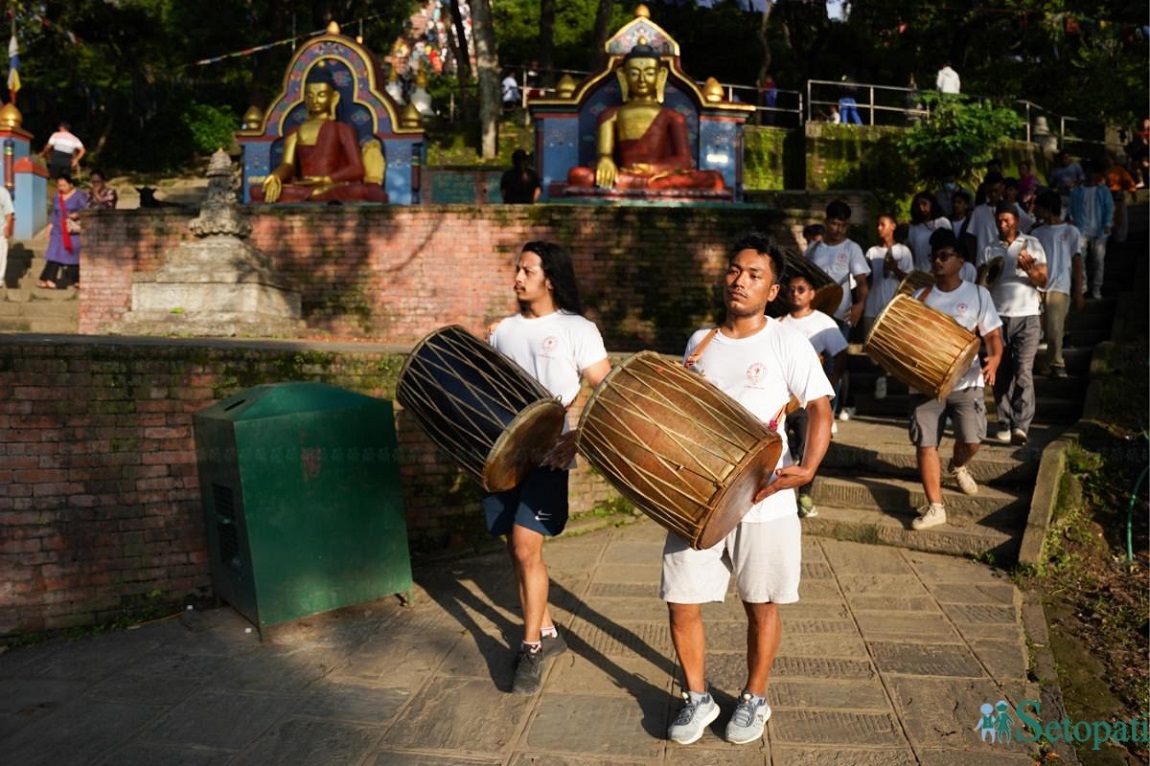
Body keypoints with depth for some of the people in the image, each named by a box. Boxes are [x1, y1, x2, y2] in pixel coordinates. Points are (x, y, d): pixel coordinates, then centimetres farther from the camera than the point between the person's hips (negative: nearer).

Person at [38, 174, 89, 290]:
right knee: (54, 254, -5)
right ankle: (49, 280, -10)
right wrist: (50, 227, 9)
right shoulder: (57, 196, 11)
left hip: (74, 232, -4)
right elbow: (54, 214, 16)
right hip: (59, 231, 4)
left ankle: (76, 281, 10)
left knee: (74, 254, 1)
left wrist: (77, 215, -24)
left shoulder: (79, 195, -3)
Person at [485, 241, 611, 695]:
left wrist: (576, 436, -20)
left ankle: (530, 650, 3)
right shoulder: (503, 330, 13)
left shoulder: (577, 330, -3)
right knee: (519, 550, 11)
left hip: (547, 456, -6)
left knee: (525, 548, -11)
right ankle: (546, 633, 28)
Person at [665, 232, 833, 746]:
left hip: (763, 504, -3)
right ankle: (697, 698, 27)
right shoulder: (700, 343, 9)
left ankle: (754, 699, 34)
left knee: (760, 605, 12)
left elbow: (819, 409, -10)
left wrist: (807, 468, -25)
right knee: (681, 603, 5)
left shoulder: (786, 343, -5)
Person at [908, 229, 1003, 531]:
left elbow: (993, 335, -1)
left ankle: (958, 467, 32)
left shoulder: (977, 294, 1)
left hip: (966, 382, -1)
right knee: (925, 444, -3)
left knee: (971, 440, -6)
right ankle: (935, 507, 5)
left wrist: (994, 359, -20)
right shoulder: (921, 294, 7)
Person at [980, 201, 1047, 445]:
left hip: (1026, 317, -2)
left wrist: (1028, 268, -19)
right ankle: (1004, 424, 9)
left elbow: (1042, 281, 0)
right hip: (998, 317, 2)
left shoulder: (1032, 244, 6)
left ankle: (1021, 425, -15)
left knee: (1023, 371, -11)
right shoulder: (989, 251, 11)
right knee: (1001, 373, 3)